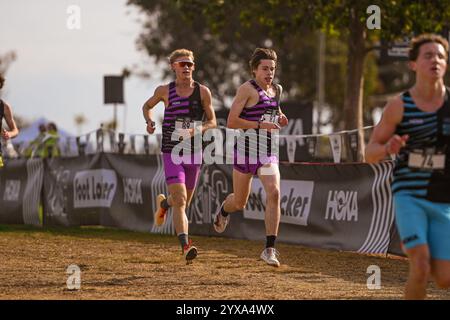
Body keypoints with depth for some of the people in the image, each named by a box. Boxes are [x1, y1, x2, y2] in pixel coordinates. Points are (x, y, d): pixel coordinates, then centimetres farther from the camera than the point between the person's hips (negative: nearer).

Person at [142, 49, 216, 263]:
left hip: (194, 154, 3)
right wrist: (149, 121, -2)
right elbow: (147, 106, 19)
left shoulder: (203, 92, 0)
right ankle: (185, 246, -27)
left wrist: (200, 129, -18)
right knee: (180, 201, -18)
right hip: (172, 153, -3)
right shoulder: (165, 91, 0)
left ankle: (163, 203, 53)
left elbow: (212, 121, 4)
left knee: (184, 202, 18)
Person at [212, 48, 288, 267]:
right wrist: (261, 125, -23)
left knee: (274, 193, -18)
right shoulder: (247, 89, -11)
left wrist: (280, 119, 8)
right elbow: (231, 122, -17)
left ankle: (270, 249, -16)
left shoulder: (277, 90, 10)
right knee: (239, 203, 9)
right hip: (246, 150, -4)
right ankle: (223, 210, 49)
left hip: (268, 152, 4)